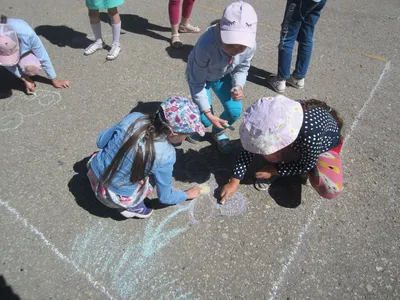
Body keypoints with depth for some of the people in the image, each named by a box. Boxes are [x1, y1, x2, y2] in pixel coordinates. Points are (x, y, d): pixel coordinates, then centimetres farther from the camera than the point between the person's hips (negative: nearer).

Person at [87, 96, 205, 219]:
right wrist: (187, 194, 9)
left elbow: (101, 141, -1)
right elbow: (165, 197, -10)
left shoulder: (134, 117, -18)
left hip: (94, 172, 5)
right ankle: (132, 207, 12)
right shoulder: (165, 156, -27)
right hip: (114, 198, -5)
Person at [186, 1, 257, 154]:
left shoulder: (250, 45, -31)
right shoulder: (206, 45, -43)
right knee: (204, 119, -12)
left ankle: (218, 132, 26)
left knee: (235, 111, -8)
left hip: (223, 76, 4)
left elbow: (242, 69, -9)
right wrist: (208, 113, -31)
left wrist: (238, 86, -31)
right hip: (199, 76, -3)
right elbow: (198, 82, -29)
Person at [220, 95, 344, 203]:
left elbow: (306, 165, -26)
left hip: (325, 144, -3)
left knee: (330, 189, -28)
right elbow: (250, 148, -20)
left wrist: (275, 171, -21)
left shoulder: (311, 134, -45)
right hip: (297, 143, 3)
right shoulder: (271, 123, -30)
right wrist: (234, 182, -22)